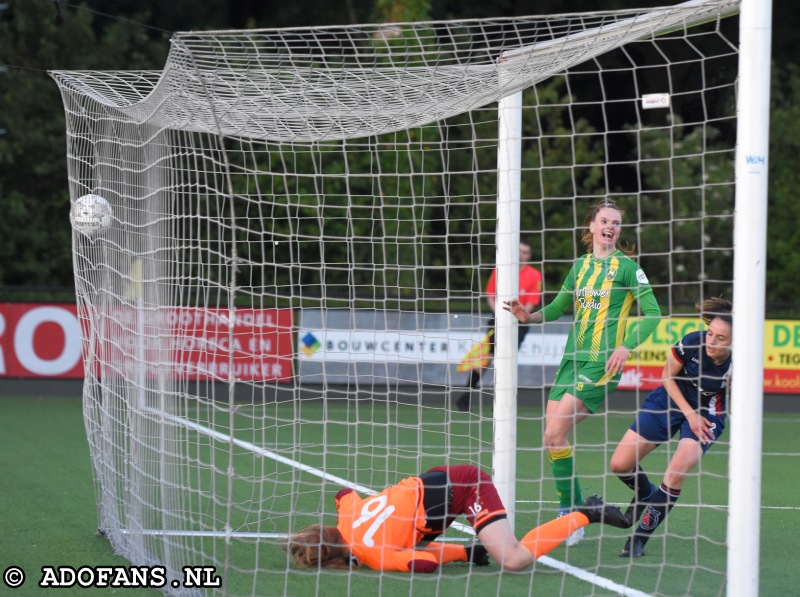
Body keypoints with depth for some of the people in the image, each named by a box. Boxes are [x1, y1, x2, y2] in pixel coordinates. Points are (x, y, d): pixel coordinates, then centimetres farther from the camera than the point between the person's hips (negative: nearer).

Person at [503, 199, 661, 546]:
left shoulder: (626, 266, -3)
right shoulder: (580, 266, 14)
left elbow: (652, 313, -5)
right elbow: (558, 307, 23)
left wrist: (626, 346, -18)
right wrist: (529, 316, 3)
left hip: (602, 363, -7)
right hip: (572, 359, 7)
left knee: (555, 433, -16)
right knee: (551, 437, 0)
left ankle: (570, 516, -6)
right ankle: (573, 515, 10)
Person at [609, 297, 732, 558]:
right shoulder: (691, 342, -26)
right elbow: (667, 376, -7)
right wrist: (689, 413, -13)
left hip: (708, 413, -2)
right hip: (672, 400, 2)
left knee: (676, 474, -26)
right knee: (620, 465, -2)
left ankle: (639, 538, -10)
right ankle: (646, 494, 34)